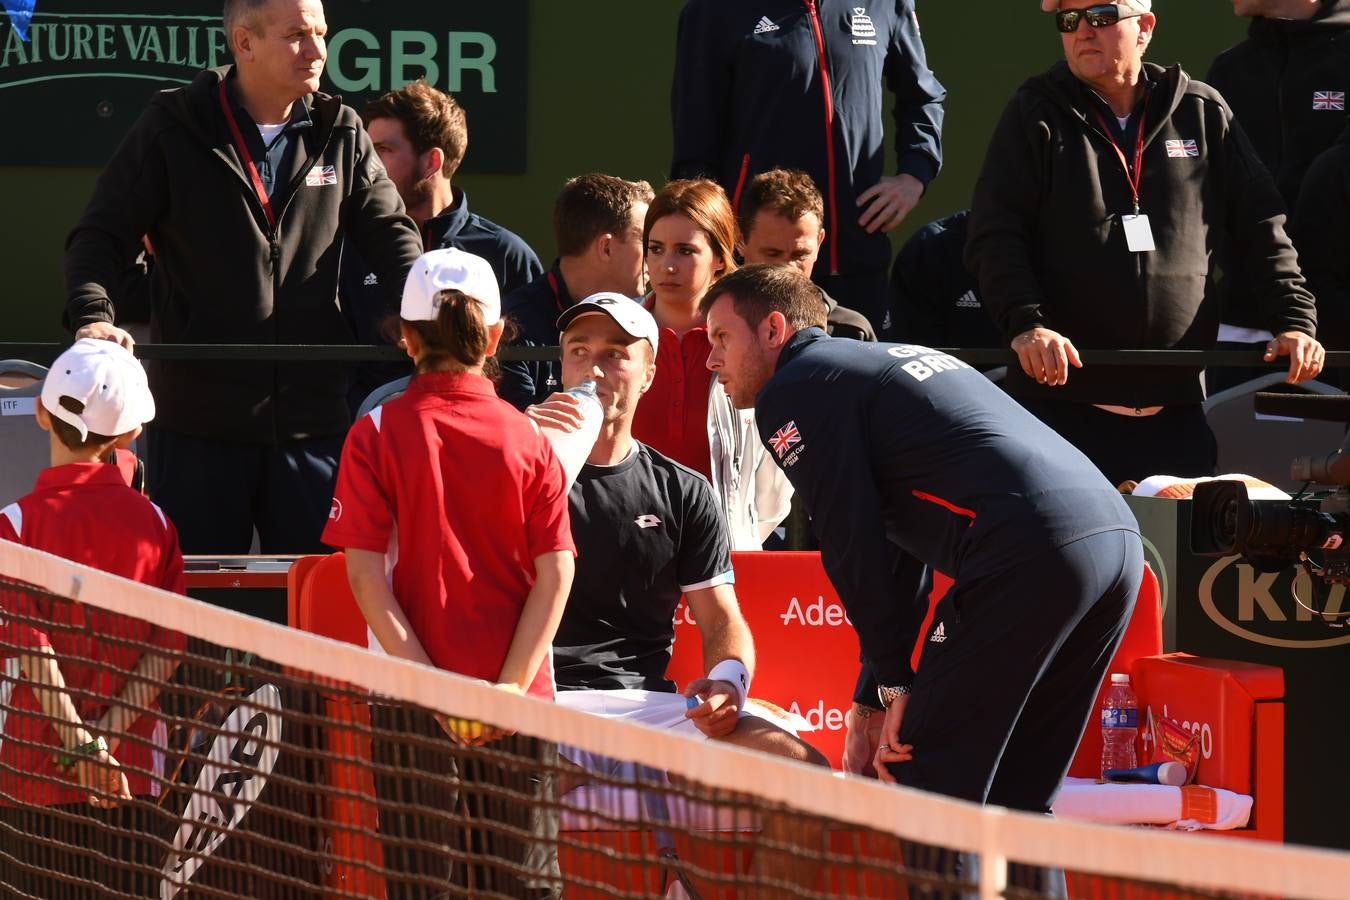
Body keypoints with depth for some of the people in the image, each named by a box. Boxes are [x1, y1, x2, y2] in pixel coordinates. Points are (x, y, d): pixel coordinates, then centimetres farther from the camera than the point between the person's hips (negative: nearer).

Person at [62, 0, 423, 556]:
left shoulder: (341, 136, 9)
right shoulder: (173, 130, 0)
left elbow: (391, 237, 6)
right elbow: (102, 234, 0)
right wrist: (93, 315, -19)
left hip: (312, 420, 2)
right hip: (199, 420, -2)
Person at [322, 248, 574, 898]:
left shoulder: (377, 435, -4)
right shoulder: (526, 439, 1)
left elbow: (366, 575, -10)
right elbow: (555, 574, -4)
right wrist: (510, 686, -8)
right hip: (520, 697, 2)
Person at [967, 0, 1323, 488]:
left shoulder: (1202, 114, 9)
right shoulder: (1037, 115, 3)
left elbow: (1263, 228, 11)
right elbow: (994, 236, -4)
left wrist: (1294, 320, -2)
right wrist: (1025, 324, -20)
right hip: (1061, 398, -2)